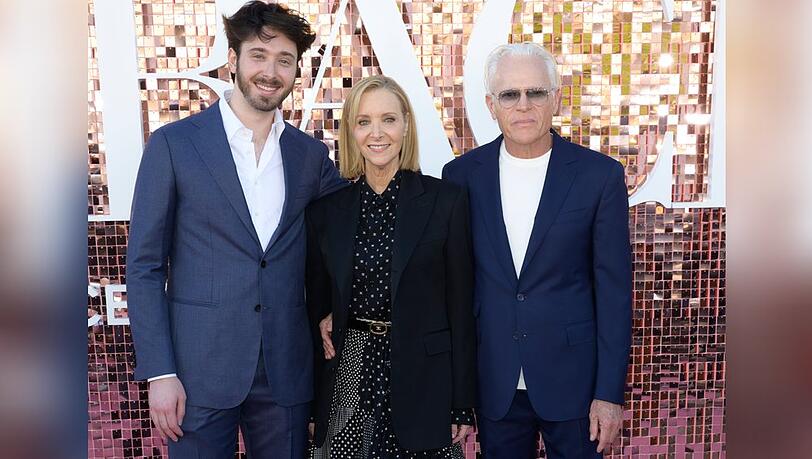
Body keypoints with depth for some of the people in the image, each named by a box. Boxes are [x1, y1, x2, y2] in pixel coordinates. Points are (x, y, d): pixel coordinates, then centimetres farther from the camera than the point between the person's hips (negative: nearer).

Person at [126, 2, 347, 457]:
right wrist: (160, 373, -9)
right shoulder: (173, 144, -3)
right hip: (200, 368, -2)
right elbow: (145, 266, -3)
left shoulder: (311, 153, 6)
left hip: (286, 369, 3)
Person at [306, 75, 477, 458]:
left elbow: (460, 306, -4)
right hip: (349, 373, 2)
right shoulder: (326, 208, 2)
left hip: (422, 379, -2)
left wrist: (463, 405, -3)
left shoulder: (446, 200, -5)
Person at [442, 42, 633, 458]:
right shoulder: (462, 175, -1)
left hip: (572, 378, -1)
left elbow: (614, 290, -5)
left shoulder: (600, 175, -6)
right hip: (494, 383, 2)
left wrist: (609, 392, -6)